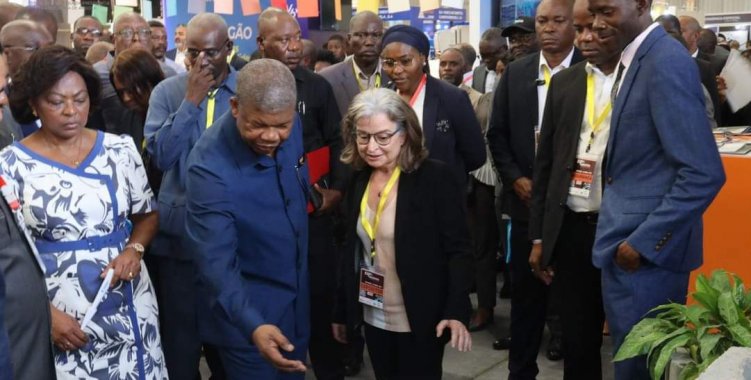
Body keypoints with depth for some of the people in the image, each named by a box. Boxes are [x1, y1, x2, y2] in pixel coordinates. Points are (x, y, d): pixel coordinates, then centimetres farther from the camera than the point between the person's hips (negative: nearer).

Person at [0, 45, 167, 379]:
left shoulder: (120, 149, 0)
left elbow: (147, 215, 10)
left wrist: (134, 250, -10)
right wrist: (45, 312, -12)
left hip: (127, 307, 2)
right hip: (56, 314, -2)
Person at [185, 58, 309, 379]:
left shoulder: (292, 128, -12)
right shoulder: (210, 168, -30)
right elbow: (216, 262, -30)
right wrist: (252, 325, -41)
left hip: (298, 294, 6)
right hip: (248, 306, -6)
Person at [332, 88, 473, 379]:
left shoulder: (436, 178, -13)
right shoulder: (359, 179, 3)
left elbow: (458, 250, -15)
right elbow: (351, 248, 8)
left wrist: (457, 311, -26)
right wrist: (341, 310, 11)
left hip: (419, 320, -5)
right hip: (373, 318, 5)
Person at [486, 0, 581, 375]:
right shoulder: (515, 73, 7)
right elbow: (497, 133, 8)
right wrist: (515, 178, -4)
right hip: (526, 198, 3)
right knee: (525, 289, 11)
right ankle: (521, 369, 24)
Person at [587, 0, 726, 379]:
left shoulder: (666, 62, -17)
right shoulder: (635, 59, 11)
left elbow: (704, 173, -22)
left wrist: (643, 242, -18)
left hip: (647, 247, -8)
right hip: (629, 237, 9)